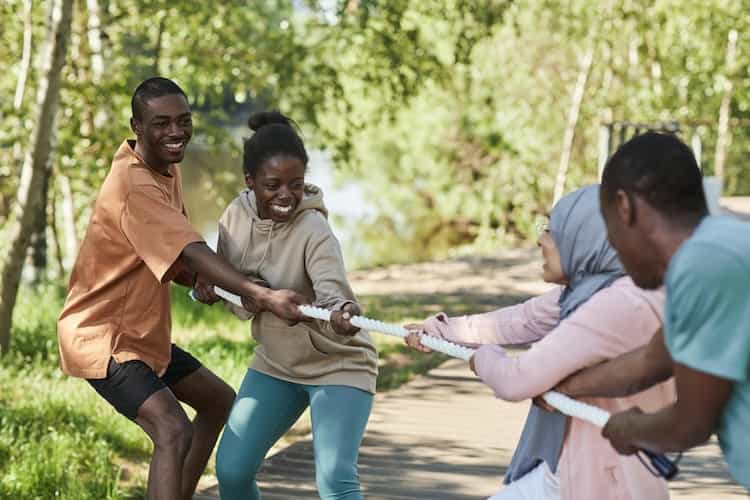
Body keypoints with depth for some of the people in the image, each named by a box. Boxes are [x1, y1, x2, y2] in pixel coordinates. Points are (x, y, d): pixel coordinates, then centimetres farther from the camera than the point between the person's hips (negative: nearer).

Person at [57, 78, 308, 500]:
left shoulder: (167, 169, 5)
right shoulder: (134, 185, -27)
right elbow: (192, 254, -40)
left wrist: (201, 283, -10)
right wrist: (263, 295, -52)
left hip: (144, 331, 10)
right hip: (102, 336, -10)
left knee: (220, 402, 23)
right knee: (174, 431, -27)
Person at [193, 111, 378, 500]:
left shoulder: (314, 232, -26)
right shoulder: (236, 216, -8)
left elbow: (332, 294, -42)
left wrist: (341, 316, -64)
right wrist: (212, 289, -20)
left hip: (336, 365, -6)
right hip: (275, 364, 6)